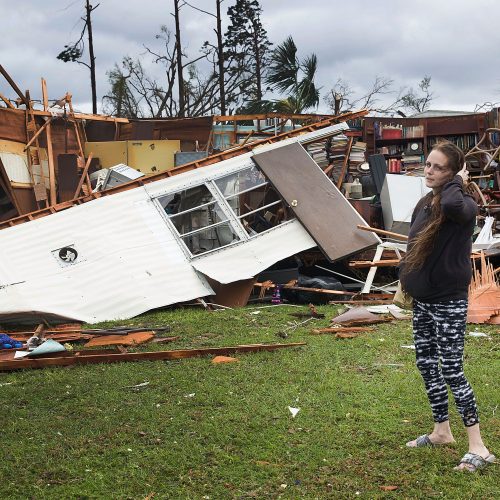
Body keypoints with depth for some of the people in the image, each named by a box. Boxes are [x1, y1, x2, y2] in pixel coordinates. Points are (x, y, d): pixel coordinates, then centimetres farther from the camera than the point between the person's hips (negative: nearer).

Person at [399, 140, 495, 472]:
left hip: (449, 302, -8)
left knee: (452, 371, -8)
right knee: (426, 365, 14)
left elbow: (452, 204, -43)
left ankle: (478, 447, 0)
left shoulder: (464, 205, -16)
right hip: (422, 300, 8)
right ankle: (442, 431, 30)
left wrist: (457, 182, -23)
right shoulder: (423, 205, 8)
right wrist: (405, 283, 20)